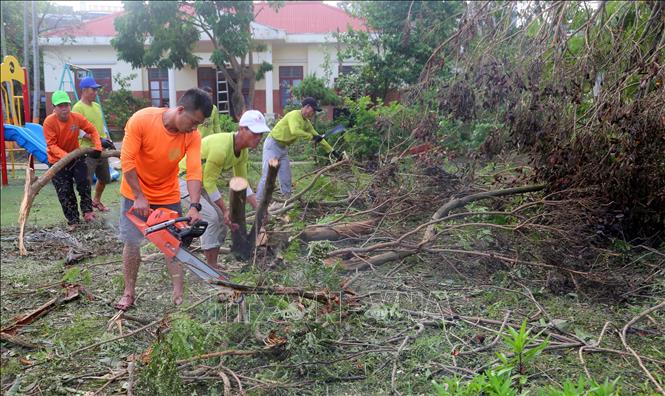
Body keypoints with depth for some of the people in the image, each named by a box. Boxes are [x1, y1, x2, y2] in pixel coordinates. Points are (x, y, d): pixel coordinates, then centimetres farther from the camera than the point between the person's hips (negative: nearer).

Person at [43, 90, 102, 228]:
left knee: (84, 183, -7)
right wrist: (66, 156, -39)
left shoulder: (77, 118, -16)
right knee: (64, 192, 2)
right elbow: (51, 145, -24)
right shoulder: (49, 122, -23)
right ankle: (72, 219, 13)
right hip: (58, 161, -2)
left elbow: (92, 130, -5)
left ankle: (87, 210, 11)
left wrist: (97, 147, -17)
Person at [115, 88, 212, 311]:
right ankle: (129, 293, 23)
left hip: (168, 196, 2)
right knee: (131, 242, 7)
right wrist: (139, 197, -24)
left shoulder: (192, 136, -19)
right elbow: (127, 160, -23)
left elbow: (194, 172, -26)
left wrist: (194, 207, -39)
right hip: (135, 193, -1)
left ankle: (179, 295, 11)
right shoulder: (141, 120, -27)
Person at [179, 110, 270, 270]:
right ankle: (210, 265, -7)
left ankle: (213, 264, 15)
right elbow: (209, 182, -26)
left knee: (221, 219, 5)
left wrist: (258, 208, -3)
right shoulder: (221, 148, -34)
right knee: (210, 216, -18)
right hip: (182, 177, -9)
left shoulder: (243, 151, -6)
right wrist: (225, 209, -20)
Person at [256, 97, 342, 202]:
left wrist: (332, 151, 12)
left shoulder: (306, 123, 7)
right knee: (268, 175, -13)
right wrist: (311, 136, -30)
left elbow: (317, 137, 13)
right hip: (272, 145, -9)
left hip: (283, 148, 9)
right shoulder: (294, 115, -19)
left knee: (286, 177, 7)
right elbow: (294, 131, -38)